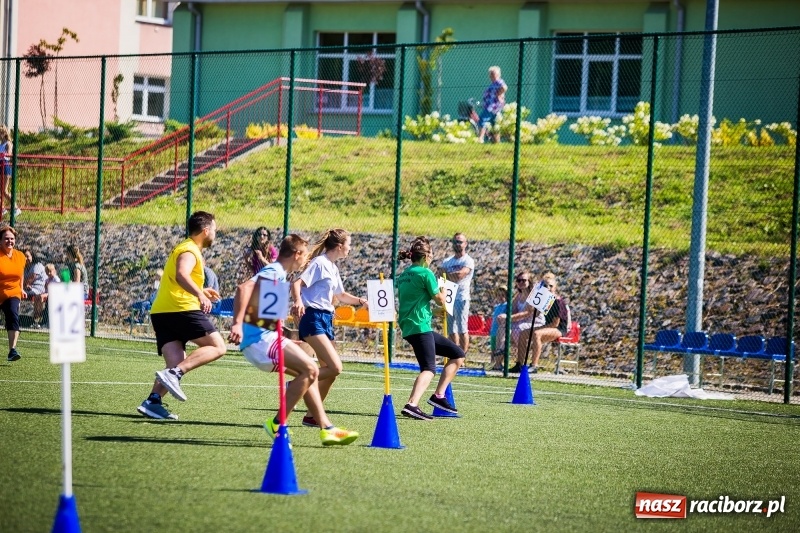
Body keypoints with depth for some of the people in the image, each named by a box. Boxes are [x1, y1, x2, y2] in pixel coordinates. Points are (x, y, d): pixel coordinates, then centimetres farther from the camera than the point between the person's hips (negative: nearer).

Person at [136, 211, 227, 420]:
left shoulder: (185, 248, 27)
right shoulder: (190, 251, -4)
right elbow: (181, 275, -25)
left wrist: (201, 291, 45)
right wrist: (199, 294, -38)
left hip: (161, 312, 9)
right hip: (182, 309, -9)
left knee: (177, 365, -1)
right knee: (217, 347, -8)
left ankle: (153, 401, -21)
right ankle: (173, 373, -25)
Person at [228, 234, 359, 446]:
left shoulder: (277, 273, 20)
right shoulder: (275, 272, -10)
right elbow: (244, 288, -26)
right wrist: (237, 324, -34)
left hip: (263, 337, 11)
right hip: (259, 337, -11)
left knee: (308, 373, 12)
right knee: (309, 370, -17)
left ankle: (326, 428, 9)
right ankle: (277, 425, -15)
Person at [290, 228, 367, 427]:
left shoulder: (333, 268, 17)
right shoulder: (319, 263, -9)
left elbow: (341, 295, 32)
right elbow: (297, 283, -21)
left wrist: (360, 301, 17)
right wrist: (298, 301, -40)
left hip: (326, 320, 9)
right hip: (313, 319, -9)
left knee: (330, 371, 8)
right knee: (335, 367, -19)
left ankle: (312, 416, 15)